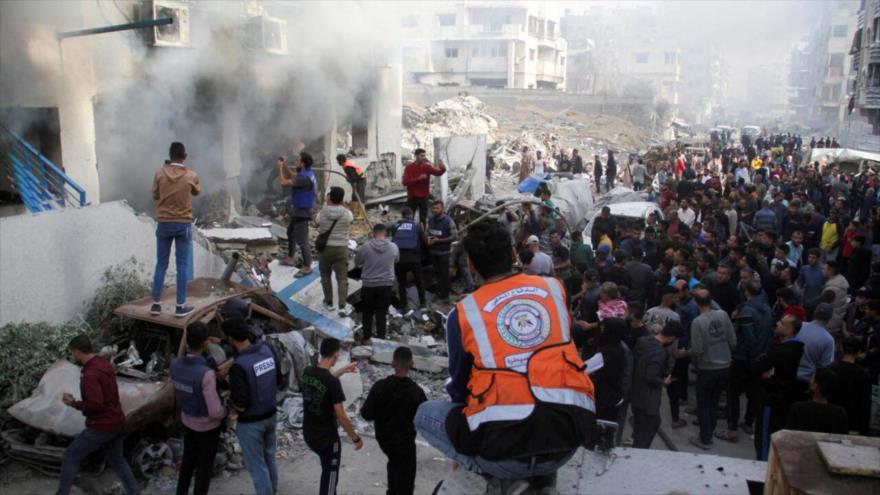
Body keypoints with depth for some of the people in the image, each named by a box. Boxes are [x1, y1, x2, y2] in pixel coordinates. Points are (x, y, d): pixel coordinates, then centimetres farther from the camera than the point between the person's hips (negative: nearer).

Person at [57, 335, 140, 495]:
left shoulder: (90, 374, -23)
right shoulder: (105, 363, 6)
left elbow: (95, 405, -26)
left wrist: (73, 403, -12)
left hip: (101, 426, -9)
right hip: (116, 421, 9)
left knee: (71, 457, 8)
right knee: (116, 460, 21)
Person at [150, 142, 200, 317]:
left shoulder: (160, 174, -4)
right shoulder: (191, 175, -6)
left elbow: (155, 196, 10)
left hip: (164, 223, 2)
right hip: (183, 224, -2)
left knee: (161, 264, 10)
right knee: (182, 265, 3)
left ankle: (156, 304, 12)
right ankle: (180, 306, 3)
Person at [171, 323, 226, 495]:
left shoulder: (175, 365, -16)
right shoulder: (206, 374, -37)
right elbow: (215, 412, -31)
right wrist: (226, 411, -8)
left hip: (188, 422, 6)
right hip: (207, 427, -6)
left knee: (188, 461, 27)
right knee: (204, 467, 14)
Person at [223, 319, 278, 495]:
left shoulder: (239, 366, -27)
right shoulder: (267, 350, -7)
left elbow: (241, 405, -24)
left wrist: (230, 401, -5)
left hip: (250, 423, -7)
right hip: (270, 415, 7)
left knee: (256, 466, 9)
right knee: (269, 458, 23)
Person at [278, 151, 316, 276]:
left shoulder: (304, 177, -29)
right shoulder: (306, 173, 4)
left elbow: (283, 183, -27)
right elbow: (291, 177, 21)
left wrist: (280, 168, -15)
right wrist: (285, 165, 8)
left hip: (302, 213, -11)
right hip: (297, 211, 11)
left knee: (302, 240, -4)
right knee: (291, 233, 26)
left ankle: (307, 267, 5)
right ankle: (290, 259, 40)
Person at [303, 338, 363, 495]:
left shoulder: (307, 372, -6)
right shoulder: (334, 383, -26)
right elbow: (341, 417, -21)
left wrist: (343, 370, 24)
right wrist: (356, 438, -8)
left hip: (309, 434, 7)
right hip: (327, 438, -7)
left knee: (327, 469, 30)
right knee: (330, 476, 13)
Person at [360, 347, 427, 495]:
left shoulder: (380, 386, -17)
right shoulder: (416, 391, -21)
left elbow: (367, 415, -12)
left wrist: (362, 409, 9)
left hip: (384, 438, 4)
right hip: (405, 440, -3)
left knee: (395, 462, 32)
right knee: (406, 479, 12)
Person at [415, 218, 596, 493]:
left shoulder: (463, 313, -1)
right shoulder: (554, 287, 6)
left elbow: (459, 388, 11)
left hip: (503, 448, -4)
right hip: (569, 439, 4)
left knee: (425, 414, 21)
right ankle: (543, 472, 15)